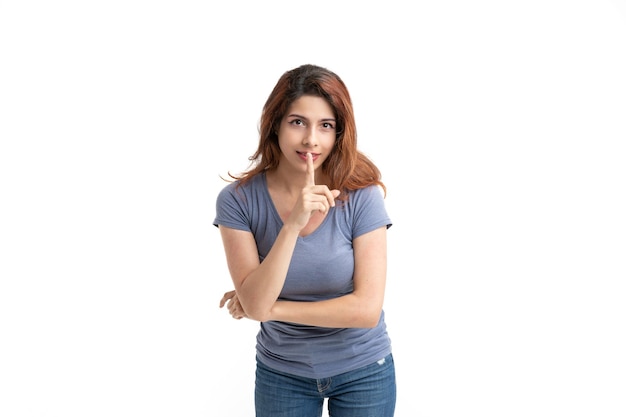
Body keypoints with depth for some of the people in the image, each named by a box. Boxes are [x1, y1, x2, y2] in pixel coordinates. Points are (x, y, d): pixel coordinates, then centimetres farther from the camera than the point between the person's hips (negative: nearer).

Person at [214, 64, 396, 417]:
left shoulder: (363, 196, -17)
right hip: (281, 373, 1)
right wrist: (293, 224, -32)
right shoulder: (237, 200, -14)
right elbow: (254, 304, -21)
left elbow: (367, 308, -19)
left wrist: (270, 309, -16)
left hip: (363, 371, 0)